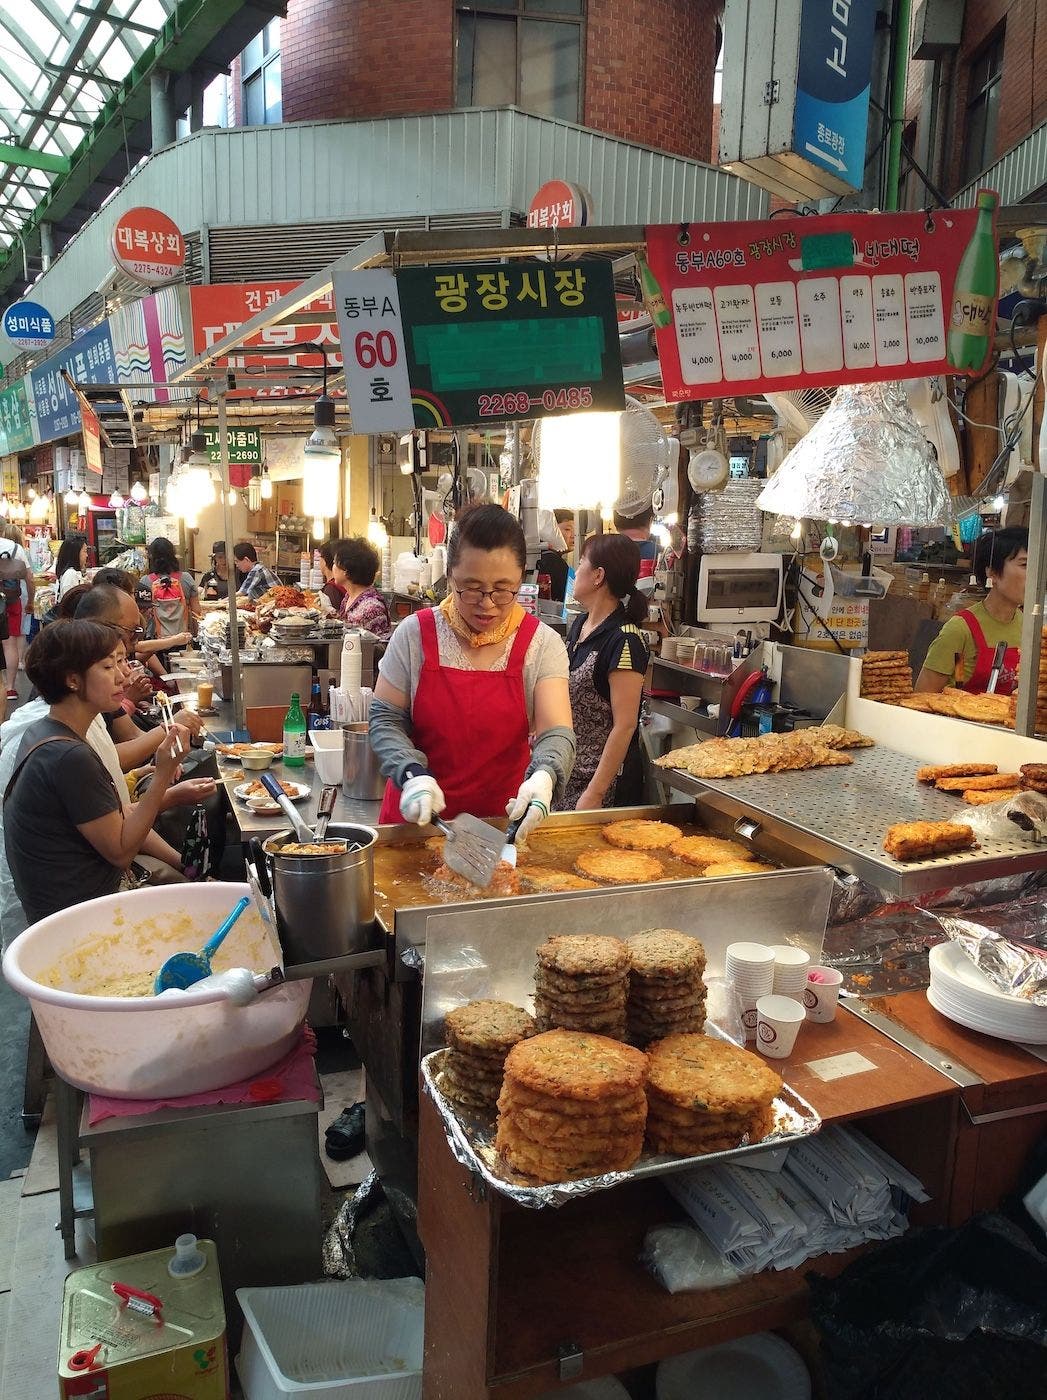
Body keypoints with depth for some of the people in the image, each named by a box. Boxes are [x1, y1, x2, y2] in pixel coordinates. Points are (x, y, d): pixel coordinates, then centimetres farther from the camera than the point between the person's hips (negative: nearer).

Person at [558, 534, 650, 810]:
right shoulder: (580, 625, 7)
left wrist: (594, 794, -20)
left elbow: (625, 726, -20)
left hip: (602, 777, -7)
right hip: (566, 771, 8)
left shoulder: (624, 640, -19)